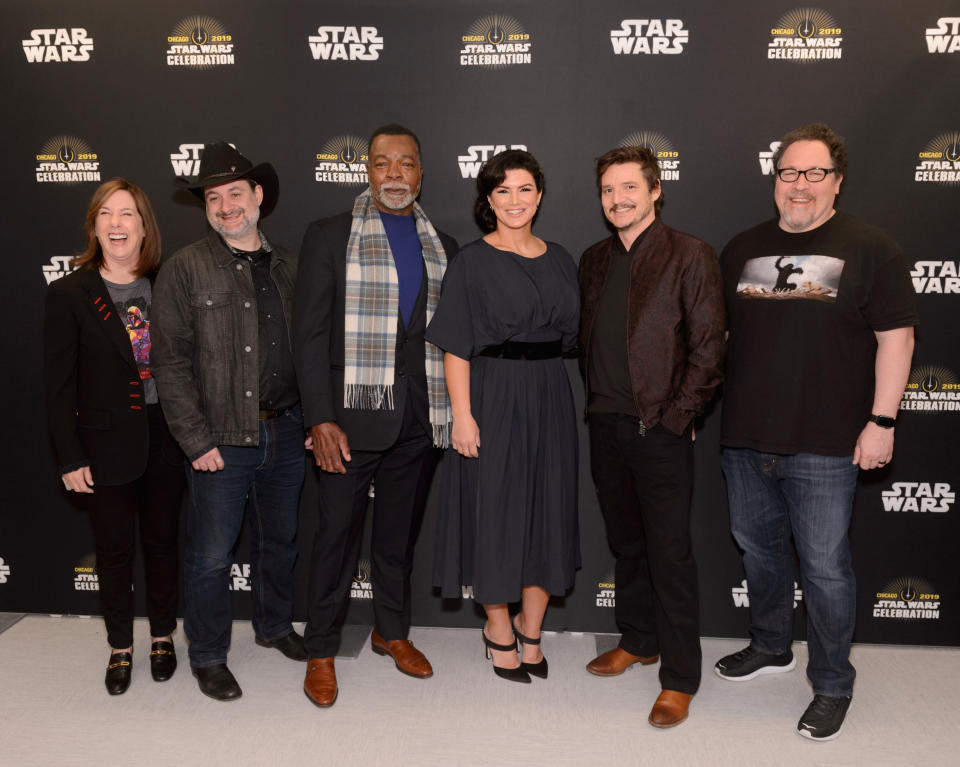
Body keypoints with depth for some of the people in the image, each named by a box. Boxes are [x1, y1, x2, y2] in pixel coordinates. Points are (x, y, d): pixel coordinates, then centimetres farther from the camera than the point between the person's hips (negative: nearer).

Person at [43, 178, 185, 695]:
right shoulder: (69, 294, -5)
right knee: (114, 549, 10)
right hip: (107, 447, -2)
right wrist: (70, 458, -8)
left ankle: (162, 637, 33)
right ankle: (120, 648, 29)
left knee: (162, 541, 14)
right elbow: (58, 385, -5)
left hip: (165, 439, 2)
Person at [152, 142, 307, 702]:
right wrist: (197, 441, -12)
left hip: (286, 430, 4)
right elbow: (171, 363, -7)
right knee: (211, 556, 5)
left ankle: (275, 625, 40)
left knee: (281, 540, 18)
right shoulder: (185, 269, -4)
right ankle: (208, 656, 25)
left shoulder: (288, 266, 8)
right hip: (221, 439, -4)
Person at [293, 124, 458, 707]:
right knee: (338, 533, 4)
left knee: (401, 532, 15)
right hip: (352, 414, -3)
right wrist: (321, 420, -13)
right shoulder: (330, 237, -1)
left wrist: (450, 409, 4)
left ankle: (393, 631, 33)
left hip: (419, 418, 4)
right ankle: (321, 651, 21)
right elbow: (310, 334, -6)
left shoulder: (443, 248, 11)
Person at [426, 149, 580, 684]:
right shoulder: (472, 263, -3)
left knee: (549, 510, 8)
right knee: (496, 511, 3)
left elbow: (572, 333, 15)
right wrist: (462, 414, -16)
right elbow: (456, 347, -8)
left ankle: (531, 630, 25)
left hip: (549, 398, 5)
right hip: (493, 396, -4)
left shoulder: (559, 260, 10)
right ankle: (499, 629, 23)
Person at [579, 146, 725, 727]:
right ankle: (638, 641, 35)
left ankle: (680, 678, 13)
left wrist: (677, 416, -12)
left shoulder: (690, 255, -6)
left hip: (661, 429, -6)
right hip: (605, 424, 6)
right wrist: (598, 401, 9)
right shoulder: (595, 260, 12)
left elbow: (708, 347, -9)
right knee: (626, 543, 17)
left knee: (670, 554, 0)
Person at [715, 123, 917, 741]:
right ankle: (770, 647, 39)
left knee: (825, 567, 3)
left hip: (825, 444, -5)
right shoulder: (743, 248, 10)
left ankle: (832, 685, 22)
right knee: (758, 547, 18)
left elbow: (895, 338, -5)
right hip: (746, 436, 5)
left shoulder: (870, 249, -3)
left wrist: (881, 420, -11)